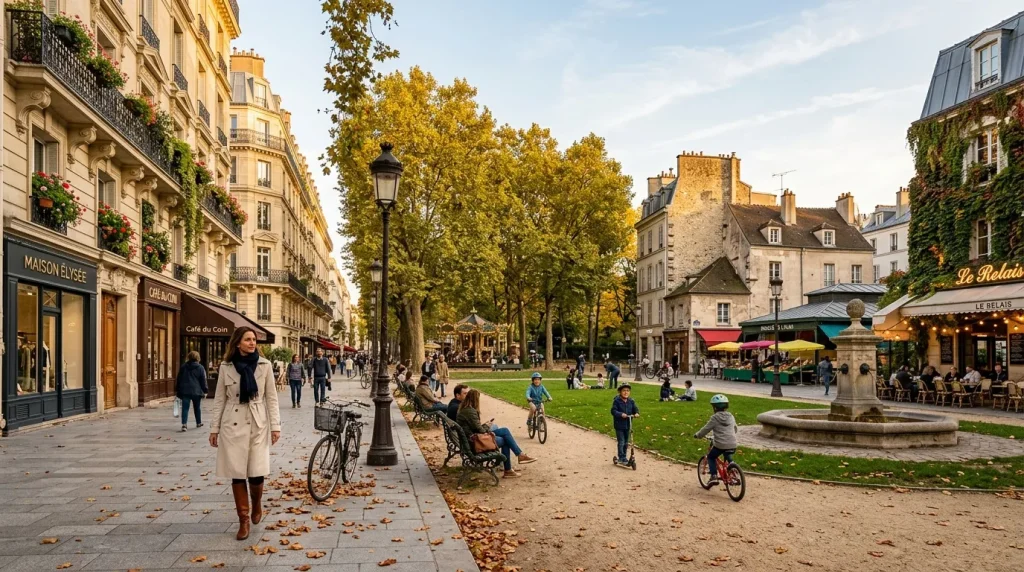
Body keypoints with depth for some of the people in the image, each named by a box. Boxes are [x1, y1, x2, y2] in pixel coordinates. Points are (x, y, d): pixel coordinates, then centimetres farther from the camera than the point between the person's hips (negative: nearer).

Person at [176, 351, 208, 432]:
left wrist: (177, 390, 16)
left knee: (185, 408, -4)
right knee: (197, 407, 15)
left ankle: (184, 425, -19)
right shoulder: (200, 368, -2)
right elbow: (203, 381, -2)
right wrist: (205, 391, 3)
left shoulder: (183, 366, 5)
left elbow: (178, 379, 9)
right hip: (196, 391, -1)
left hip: (185, 391, 1)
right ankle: (199, 423, 28)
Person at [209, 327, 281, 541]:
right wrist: (214, 428, 5)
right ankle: (243, 520, 16)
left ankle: (257, 506, 29)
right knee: (237, 474, 2)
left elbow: (271, 397, 2)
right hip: (233, 425, 0)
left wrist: (275, 426, -2)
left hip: (258, 425, 0)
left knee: (257, 473, -3)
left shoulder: (264, 365, -1)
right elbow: (220, 399, 6)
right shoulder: (226, 367, 0)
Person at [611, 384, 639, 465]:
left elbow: (635, 408, 4)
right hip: (619, 425, -5)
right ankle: (621, 458, 4)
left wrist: (636, 413, -18)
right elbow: (613, 411, -17)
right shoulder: (617, 401, -13)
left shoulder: (631, 401, 2)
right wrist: (621, 414, -31)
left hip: (627, 425, 5)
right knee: (621, 442, -4)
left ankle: (623, 457, 27)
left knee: (626, 442, 14)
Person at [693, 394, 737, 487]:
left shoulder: (715, 418, -6)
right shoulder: (731, 417, 11)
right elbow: (736, 429, 24)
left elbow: (706, 429, -1)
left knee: (711, 457, 18)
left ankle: (714, 476, 4)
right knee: (729, 459, 33)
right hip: (732, 445, 5)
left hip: (720, 445, -5)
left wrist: (697, 435, 15)